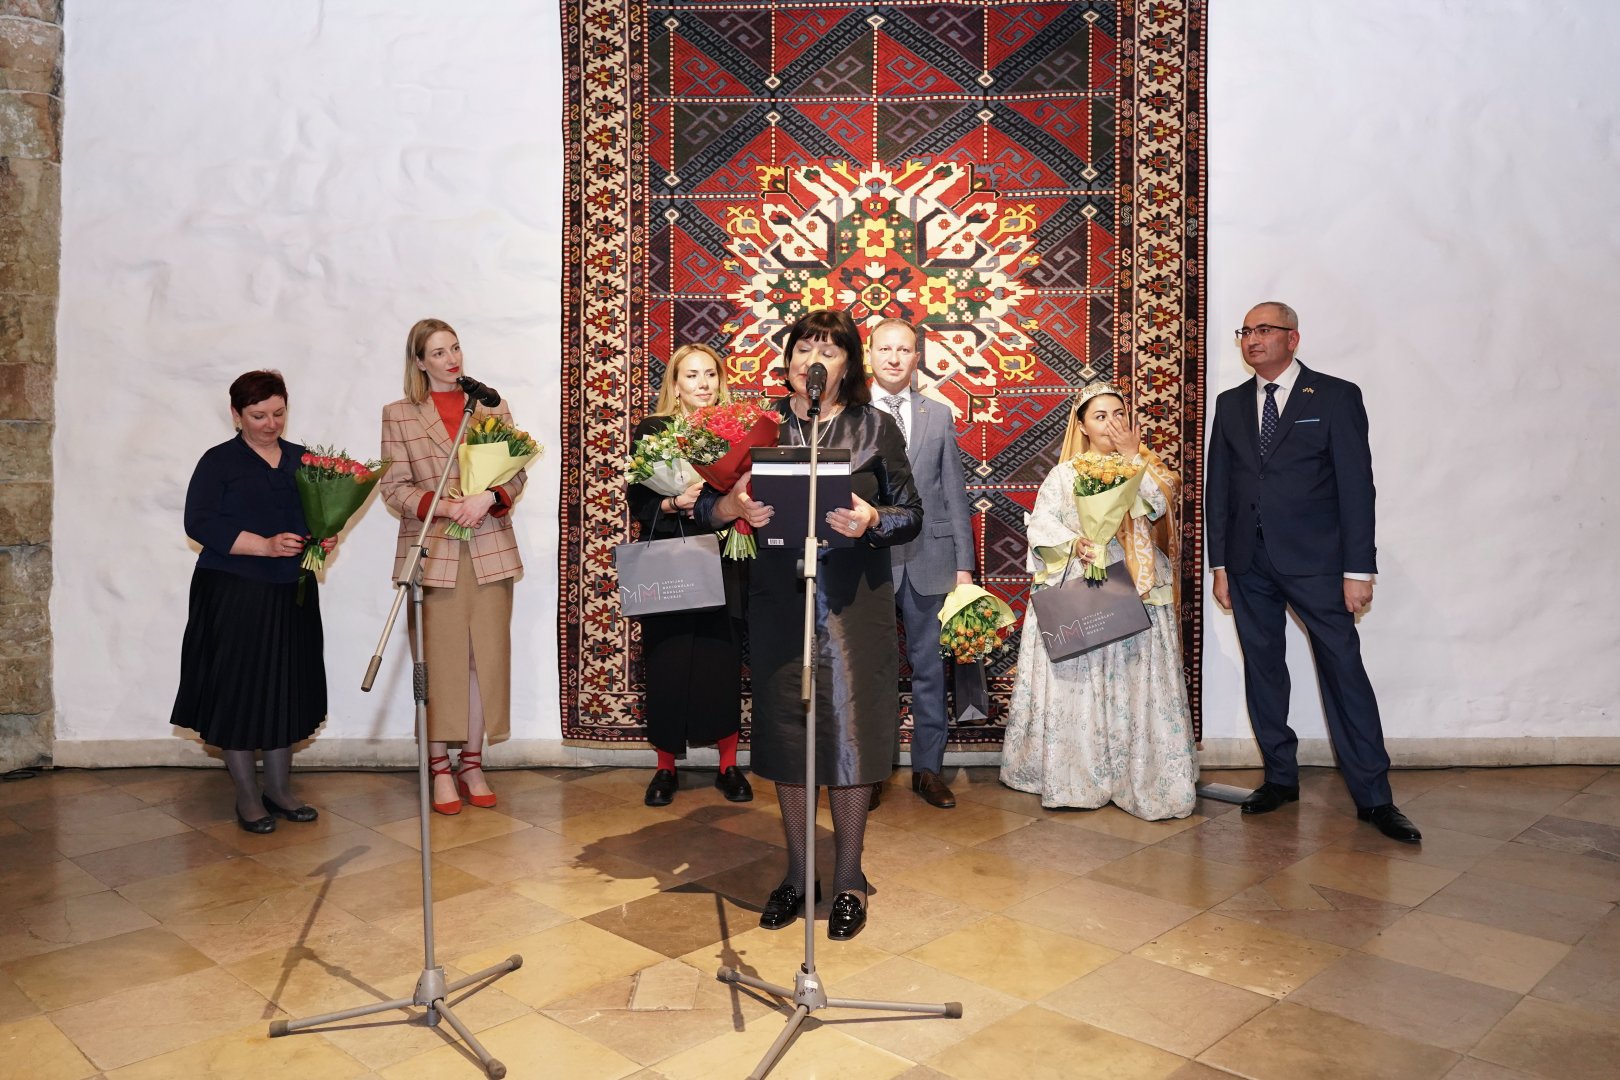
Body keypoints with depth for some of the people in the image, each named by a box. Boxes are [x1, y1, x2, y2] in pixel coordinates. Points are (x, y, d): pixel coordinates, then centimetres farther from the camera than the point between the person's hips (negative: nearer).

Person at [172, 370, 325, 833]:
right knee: (239, 690, 0)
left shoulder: (301, 458, 11)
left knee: (287, 689, 8)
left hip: (292, 593, 5)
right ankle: (248, 798, 12)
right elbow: (200, 522, -11)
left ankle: (279, 790, 20)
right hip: (234, 593, -4)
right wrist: (265, 545, -21)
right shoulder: (218, 462, -2)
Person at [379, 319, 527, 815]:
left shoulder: (492, 407, 10)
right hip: (433, 551, -2)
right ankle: (440, 768, 14)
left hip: (489, 549, 2)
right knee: (439, 661, 1)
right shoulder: (398, 414, 4)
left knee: (487, 658, 4)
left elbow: (516, 473, 6)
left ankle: (472, 764, 16)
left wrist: (488, 496, -14)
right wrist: (442, 506, -16)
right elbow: (394, 487, 0)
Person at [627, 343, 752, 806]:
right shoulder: (652, 430, 3)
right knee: (668, 666, 2)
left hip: (723, 567, 1)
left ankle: (728, 765, 17)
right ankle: (665, 768, 17)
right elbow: (640, 502, -2)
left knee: (724, 664, 2)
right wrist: (674, 504, -20)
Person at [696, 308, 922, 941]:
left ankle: (848, 881, 19)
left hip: (853, 601, -1)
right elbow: (704, 506, 5)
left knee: (848, 734, 1)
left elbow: (912, 514, 2)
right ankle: (796, 875, 26)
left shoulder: (873, 427, 3)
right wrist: (734, 507, -16)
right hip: (778, 600, 2)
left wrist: (871, 521, -18)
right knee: (786, 734, 8)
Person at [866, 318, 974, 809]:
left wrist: (964, 564, 3)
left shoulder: (939, 415, 9)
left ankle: (928, 768, 21)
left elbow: (954, 494, 7)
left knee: (929, 667, 9)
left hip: (929, 560, 2)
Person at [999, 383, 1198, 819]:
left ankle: (1139, 780, 4)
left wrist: (1133, 457, -4)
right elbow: (1040, 525, 1)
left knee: (1135, 685, -2)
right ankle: (1073, 778, 5)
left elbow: (1160, 505, -6)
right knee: (1074, 684, -3)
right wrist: (1075, 542, -16)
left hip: (1135, 593, 1)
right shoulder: (1064, 474, 11)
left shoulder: (1146, 467, 13)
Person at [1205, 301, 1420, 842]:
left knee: (1344, 671, -3)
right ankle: (1280, 777, 22)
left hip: (1315, 562, -4)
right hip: (1249, 564, 4)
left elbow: (1356, 484, -5)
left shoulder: (1336, 396, -1)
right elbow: (1218, 487, 11)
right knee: (1262, 670, 9)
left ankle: (1372, 796, 6)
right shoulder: (1230, 404, 11)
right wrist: (1219, 564, 7)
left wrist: (1358, 569, -10)